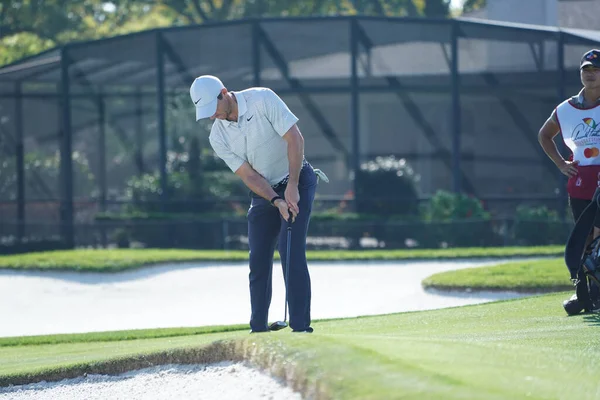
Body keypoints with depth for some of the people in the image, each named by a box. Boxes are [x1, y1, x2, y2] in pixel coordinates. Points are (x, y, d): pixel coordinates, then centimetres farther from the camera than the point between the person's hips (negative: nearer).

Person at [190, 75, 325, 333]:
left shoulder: (262, 99, -19)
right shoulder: (218, 137, -7)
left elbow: (295, 138, -20)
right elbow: (248, 176, -9)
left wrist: (292, 186, -24)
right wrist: (276, 202, -24)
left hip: (296, 182, -5)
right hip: (264, 192, 5)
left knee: (291, 252, -16)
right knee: (258, 260, 0)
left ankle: (301, 326, -15)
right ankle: (259, 329, 8)